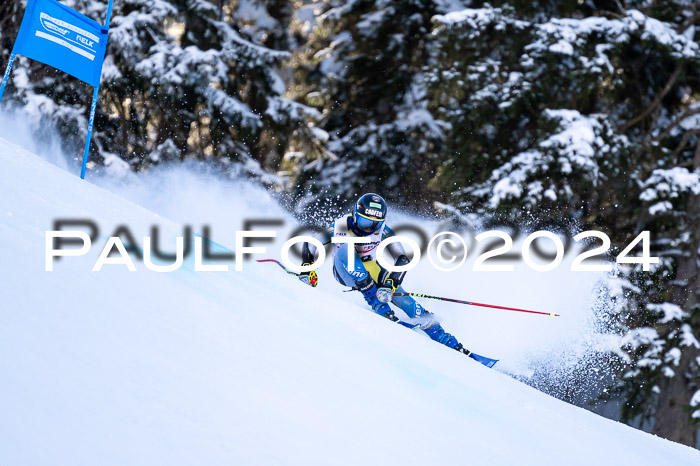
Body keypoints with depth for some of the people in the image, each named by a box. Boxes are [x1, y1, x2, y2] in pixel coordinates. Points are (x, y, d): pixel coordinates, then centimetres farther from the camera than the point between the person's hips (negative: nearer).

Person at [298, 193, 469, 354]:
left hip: (370, 270, 2)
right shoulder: (342, 226, -21)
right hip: (345, 273, -2)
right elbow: (309, 243, -11)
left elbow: (402, 259, -20)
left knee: (403, 300, -17)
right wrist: (307, 268, -23)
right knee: (345, 249, -36)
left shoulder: (382, 229, -17)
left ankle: (446, 340, -4)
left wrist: (390, 284, -34)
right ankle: (377, 303, -34)